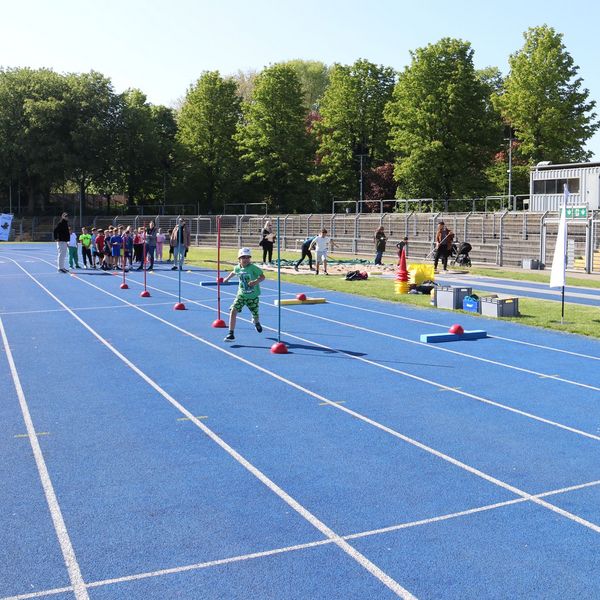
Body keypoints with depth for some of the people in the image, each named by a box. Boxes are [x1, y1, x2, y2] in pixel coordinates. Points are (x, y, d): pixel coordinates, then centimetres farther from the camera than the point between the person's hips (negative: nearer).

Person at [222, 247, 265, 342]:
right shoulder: (237, 268, -1)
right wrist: (227, 278, 36)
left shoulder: (253, 267, -16)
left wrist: (256, 281, -38)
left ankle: (256, 322, 54)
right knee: (233, 311, -17)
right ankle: (231, 333, -11)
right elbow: (233, 272, 23)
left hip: (253, 296, -3)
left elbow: (262, 277, -20)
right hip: (241, 295, 3)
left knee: (255, 315, 13)